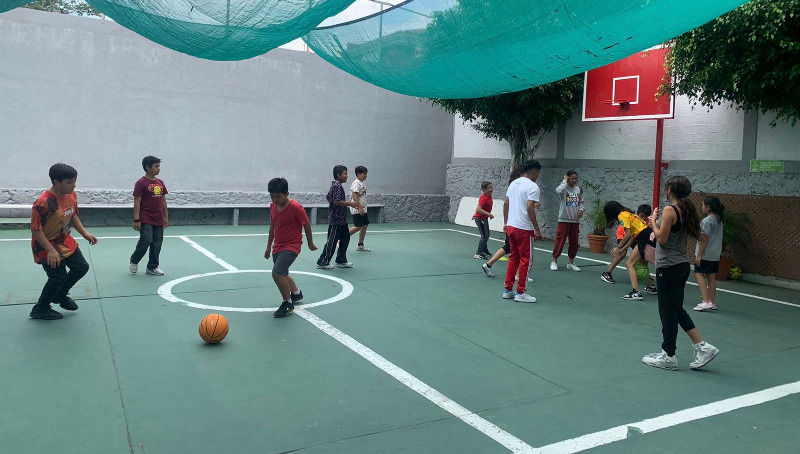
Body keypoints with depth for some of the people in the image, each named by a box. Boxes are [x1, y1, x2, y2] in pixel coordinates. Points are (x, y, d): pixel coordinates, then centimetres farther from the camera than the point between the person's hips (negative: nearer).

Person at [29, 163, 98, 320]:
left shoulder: (71, 195, -5)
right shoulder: (43, 203, -29)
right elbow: (36, 230, -24)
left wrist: (85, 234, 2)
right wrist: (51, 250, -29)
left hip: (65, 242, 8)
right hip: (46, 245, -8)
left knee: (82, 267, 8)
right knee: (59, 276, -9)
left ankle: (60, 295, 34)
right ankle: (40, 309, 15)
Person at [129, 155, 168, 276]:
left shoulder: (160, 182, 11)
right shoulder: (141, 183, -7)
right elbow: (137, 202, -9)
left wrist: (166, 217, 15)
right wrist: (136, 220, -13)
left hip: (158, 220, 6)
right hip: (146, 219, -6)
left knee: (157, 243, 8)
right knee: (146, 240, -14)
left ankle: (152, 267, 20)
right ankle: (134, 261, 12)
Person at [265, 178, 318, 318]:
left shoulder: (296, 208, -21)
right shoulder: (273, 206, -1)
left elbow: (307, 225, -8)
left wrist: (310, 243, 3)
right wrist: (269, 246, 18)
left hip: (291, 246, -8)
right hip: (277, 246, 8)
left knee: (277, 273, -23)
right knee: (282, 274, 23)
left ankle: (287, 304, -5)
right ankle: (297, 293, 51)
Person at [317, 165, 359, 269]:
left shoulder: (334, 185, 14)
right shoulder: (337, 186, -17)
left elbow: (328, 197, 25)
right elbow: (337, 201, -26)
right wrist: (350, 204, -21)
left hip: (342, 220, 10)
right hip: (336, 220, -10)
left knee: (345, 238, 14)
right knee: (332, 241, -3)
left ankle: (341, 261, 21)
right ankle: (322, 262, 6)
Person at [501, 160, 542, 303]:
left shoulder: (514, 183, 11)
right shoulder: (533, 186, -12)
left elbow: (505, 203, 13)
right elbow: (530, 208, -19)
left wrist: (505, 223, 20)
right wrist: (537, 230, -15)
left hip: (511, 226, 8)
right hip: (524, 228, -8)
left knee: (513, 258, 16)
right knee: (525, 260, 2)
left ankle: (508, 290, 19)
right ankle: (520, 293, 7)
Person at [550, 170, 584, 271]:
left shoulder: (579, 189, 9)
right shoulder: (563, 188, -7)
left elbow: (581, 202, 17)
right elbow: (558, 191, -31)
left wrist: (581, 210, -3)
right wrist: (565, 181, -17)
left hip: (575, 220, 5)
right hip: (564, 220, -5)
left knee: (574, 242, 9)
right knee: (560, 241, -2)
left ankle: (570, 263, 22)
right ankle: (554, 261, 11)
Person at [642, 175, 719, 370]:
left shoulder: (669, 210, -16)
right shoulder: (685, 211, 10)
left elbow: (662, 239, -15)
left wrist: (654, 221, -2)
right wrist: (656, 225, 18)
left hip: (669, 267, -9)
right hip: (682, 265, 9)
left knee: (668, 311, 2)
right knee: (677, 310, 19)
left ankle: (668, 356, 13)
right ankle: (703, 347, 17)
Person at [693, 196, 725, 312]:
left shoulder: (707, 221, -15)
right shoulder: (718, 220, 12)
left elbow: (704, 239, -16)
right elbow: (715, 238, 15)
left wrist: (699, 255, -13)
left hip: (705, 254, -9)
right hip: (715, 254, 9)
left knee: (699, 274, -5)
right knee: (711, 277, 12)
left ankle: (706, 301, -14)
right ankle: (712, 302, 17)